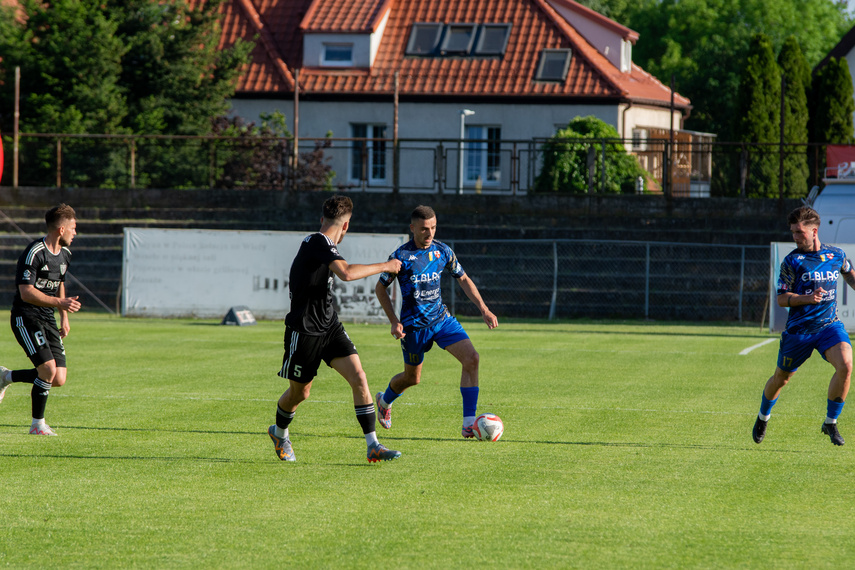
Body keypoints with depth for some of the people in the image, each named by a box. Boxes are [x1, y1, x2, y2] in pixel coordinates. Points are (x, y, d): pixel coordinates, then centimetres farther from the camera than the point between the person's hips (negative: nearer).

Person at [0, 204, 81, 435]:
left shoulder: (65, 254, 10)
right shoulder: (34, 253, -17)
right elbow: (27, 292, -23)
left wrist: (64, 319, 22)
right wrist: (59, 303, -29)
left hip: (48, 320, 8)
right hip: (26, 318, -8)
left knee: (59, 379, -3)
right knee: (49, 369, -20)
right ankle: (37, 424, -2)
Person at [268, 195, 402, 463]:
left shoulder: (317, 243, 9)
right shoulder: (318, 243, -21)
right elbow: (347, 273, -35)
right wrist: (384, 267, -26)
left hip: (329, 327, 8)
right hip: (304, 330, -8)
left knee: (359, 377, -9)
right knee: (298, 393, 10)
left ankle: (373, 446, -11)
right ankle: (279, 433, 41)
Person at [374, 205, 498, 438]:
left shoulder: (442, 251, -1)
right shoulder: (402, 256, -14)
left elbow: (463, 279, 12)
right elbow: (380, 288, -4)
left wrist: (484, 309, 3)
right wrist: (394, 321, -12)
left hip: (442, 318, 4)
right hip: (414, 325, -4)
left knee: (471, 359, -16)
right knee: (412, 378, 10)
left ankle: (469, 423, -16)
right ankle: (384, 400, 46)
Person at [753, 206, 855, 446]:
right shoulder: (792, 261, -7)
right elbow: (781, 299, -6)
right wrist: (808, 298, -22)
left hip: (830, 324, 1)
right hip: (799, 328, -1)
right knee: (781, 378, 11)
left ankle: (830, 422, -7)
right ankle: (763, 417, 42)